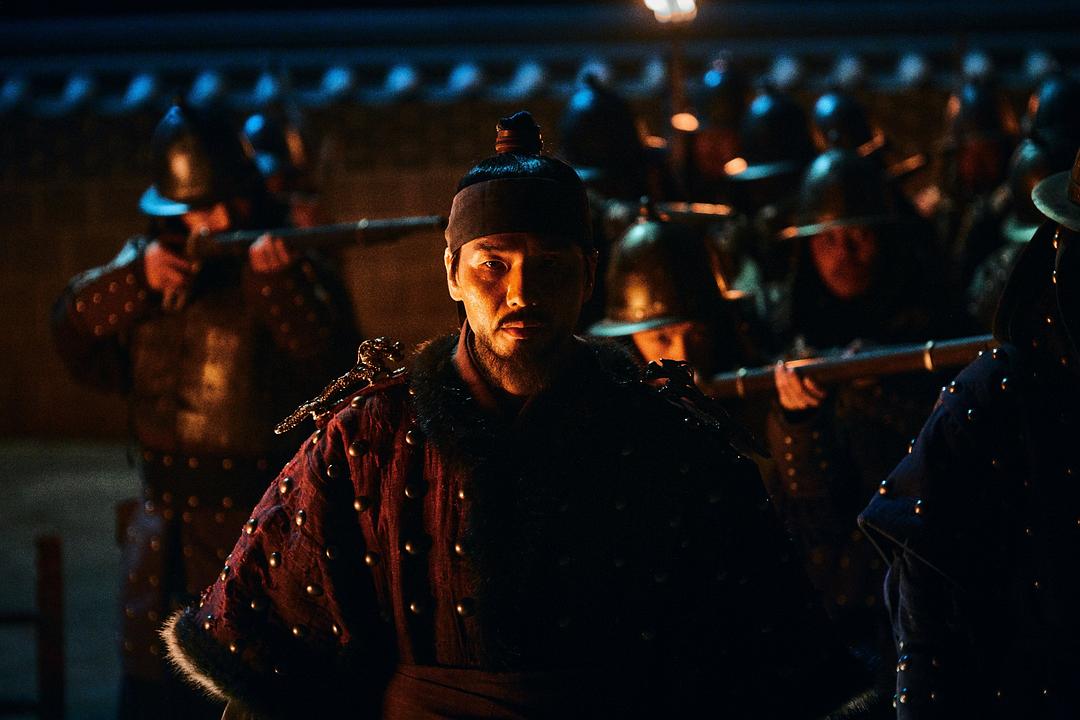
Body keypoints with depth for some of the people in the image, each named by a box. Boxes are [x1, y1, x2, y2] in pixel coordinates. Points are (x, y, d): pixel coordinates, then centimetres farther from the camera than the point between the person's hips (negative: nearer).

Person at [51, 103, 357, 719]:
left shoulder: (288, 263, -8)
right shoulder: (152, 257, 8)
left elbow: (324, 352, -23)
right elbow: (74, 333, 0)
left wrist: (278, 279, -38)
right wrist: (134, 279, -17)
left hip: (254, 523, -5)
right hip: (162, 517, 5)